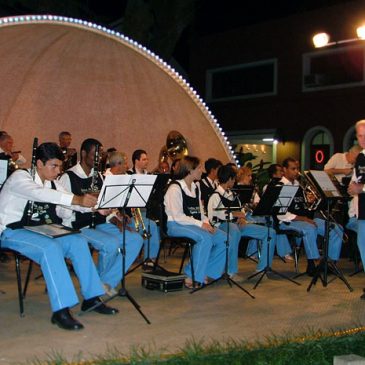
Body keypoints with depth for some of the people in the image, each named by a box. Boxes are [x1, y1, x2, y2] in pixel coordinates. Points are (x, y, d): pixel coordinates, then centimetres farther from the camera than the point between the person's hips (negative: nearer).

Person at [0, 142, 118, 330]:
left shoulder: (51, 184, 8)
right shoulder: (20, 177, -16)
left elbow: (69, 199, 2)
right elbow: (39, 193, -36)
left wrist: (95, 206, -19)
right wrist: (77, 200, -45)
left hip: (37, 230, 8)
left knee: (78, 241, -9)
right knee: (50, 248, -33)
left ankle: (91, 297, -5)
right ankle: (61, 310, -34)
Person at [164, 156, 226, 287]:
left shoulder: (195, 187, 17)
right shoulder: (175, 188, -10)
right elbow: (177, 216, -18)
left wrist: (206, 222, -5)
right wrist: (200, 224, -23)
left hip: (194, 224, 8)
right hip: (176, 225, -8)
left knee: (223, 238, -10)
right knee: (205, 238, -32)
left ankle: (205, 272, -2)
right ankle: (192, 277, -20)